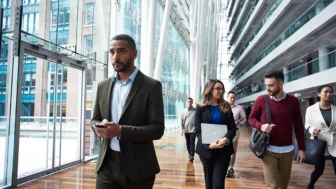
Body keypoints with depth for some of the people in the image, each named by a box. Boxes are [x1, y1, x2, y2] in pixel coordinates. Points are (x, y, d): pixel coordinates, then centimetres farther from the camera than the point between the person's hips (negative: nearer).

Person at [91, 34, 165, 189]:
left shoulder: (152, 86, -7)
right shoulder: (103, 86, 8)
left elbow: (157, 129, -12)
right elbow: (94, 119, 14)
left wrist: (121, 131, -24)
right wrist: (100, 126, -10)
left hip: (138, 167, -3)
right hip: (107, 164, 4)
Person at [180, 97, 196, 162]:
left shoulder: (195, 110, -3)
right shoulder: (183, 111, 3)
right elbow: (181, 121, 4)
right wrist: (182, 129, -2)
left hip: (193, 130, -3)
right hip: (186, 130, 3)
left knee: (192, 143, -6)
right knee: (188, 143, 14)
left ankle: (191, 156, -4)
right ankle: (189, 153, 30)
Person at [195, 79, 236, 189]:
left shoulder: (226, 107, 6)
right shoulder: (201, 107, 0)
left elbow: (233, 128, 1)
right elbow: (198, 130, -5)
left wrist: (226, 139, -20)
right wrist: (208, 144, -22)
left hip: (224, 149, 1)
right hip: (206, 149, 0)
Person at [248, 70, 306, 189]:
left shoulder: (293, 101, 0)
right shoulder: (261, 100, -5)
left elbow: (298, 126, 5)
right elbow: (251, 118, 5)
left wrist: (301, 148, 4)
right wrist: (261, 126, -17)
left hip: (287, 150, 2)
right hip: (269, 150, -2)